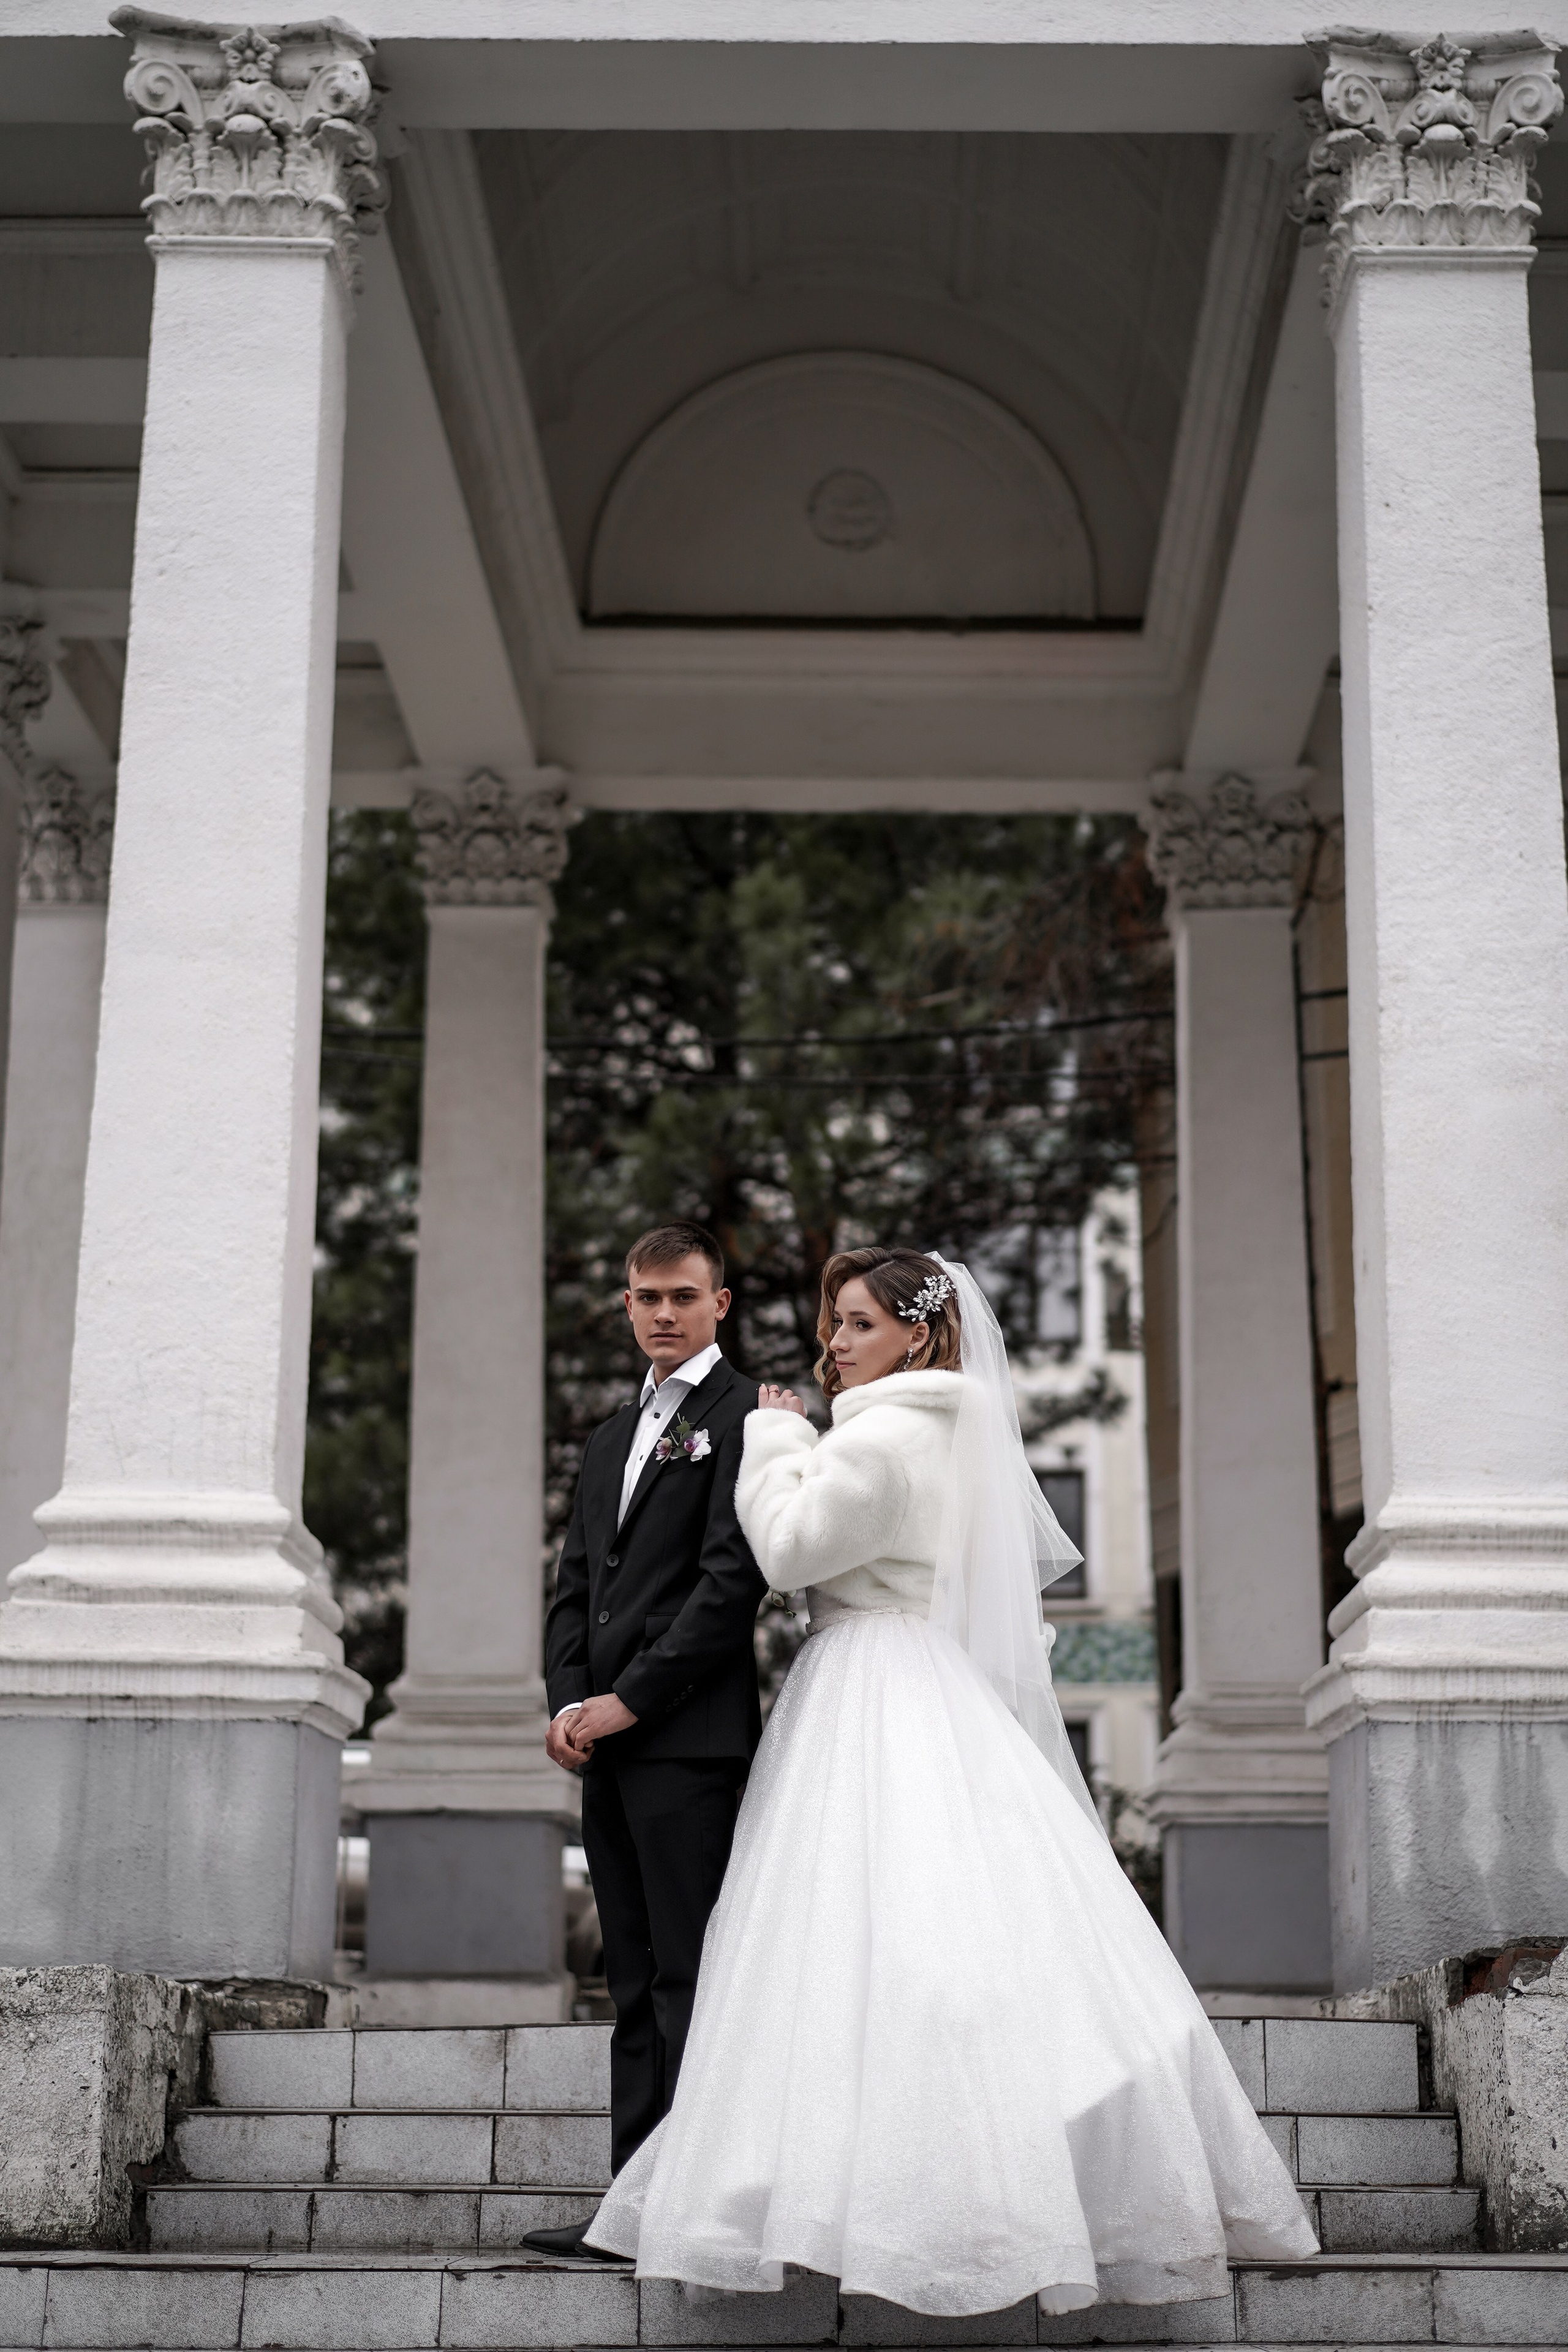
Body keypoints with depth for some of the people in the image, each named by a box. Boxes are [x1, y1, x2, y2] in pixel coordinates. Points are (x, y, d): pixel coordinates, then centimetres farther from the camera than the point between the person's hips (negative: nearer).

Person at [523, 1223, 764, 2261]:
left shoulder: (744, 1417, -4)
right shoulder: (611, 1436, 22)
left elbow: (733, 1581, -13)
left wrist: (627, 1701, -12)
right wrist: (568, 1704, 3)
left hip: (690, 1737, -8)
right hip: (608, 1747, 8)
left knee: (689, 1980, -7)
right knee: (636, 1986, 9)